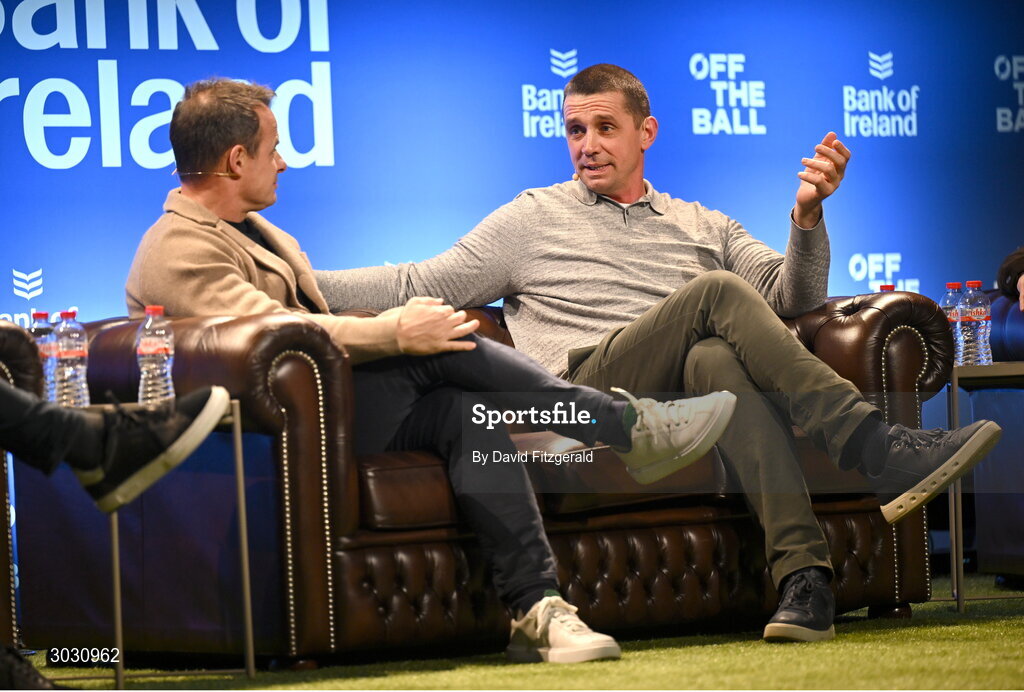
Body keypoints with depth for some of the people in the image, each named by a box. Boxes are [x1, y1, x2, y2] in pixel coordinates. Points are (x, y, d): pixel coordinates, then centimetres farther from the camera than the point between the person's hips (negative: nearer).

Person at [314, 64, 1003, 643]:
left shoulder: (704, 227, 30)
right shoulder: (535, 217, 24)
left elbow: (790, 298, 18)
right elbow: (422, 285, 18)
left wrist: (808, 214, 0)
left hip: (695, 400, 2)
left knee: (718, 357, -37)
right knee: (716, 292, -27)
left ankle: (803, 572, -50)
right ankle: (878, 449, -38)